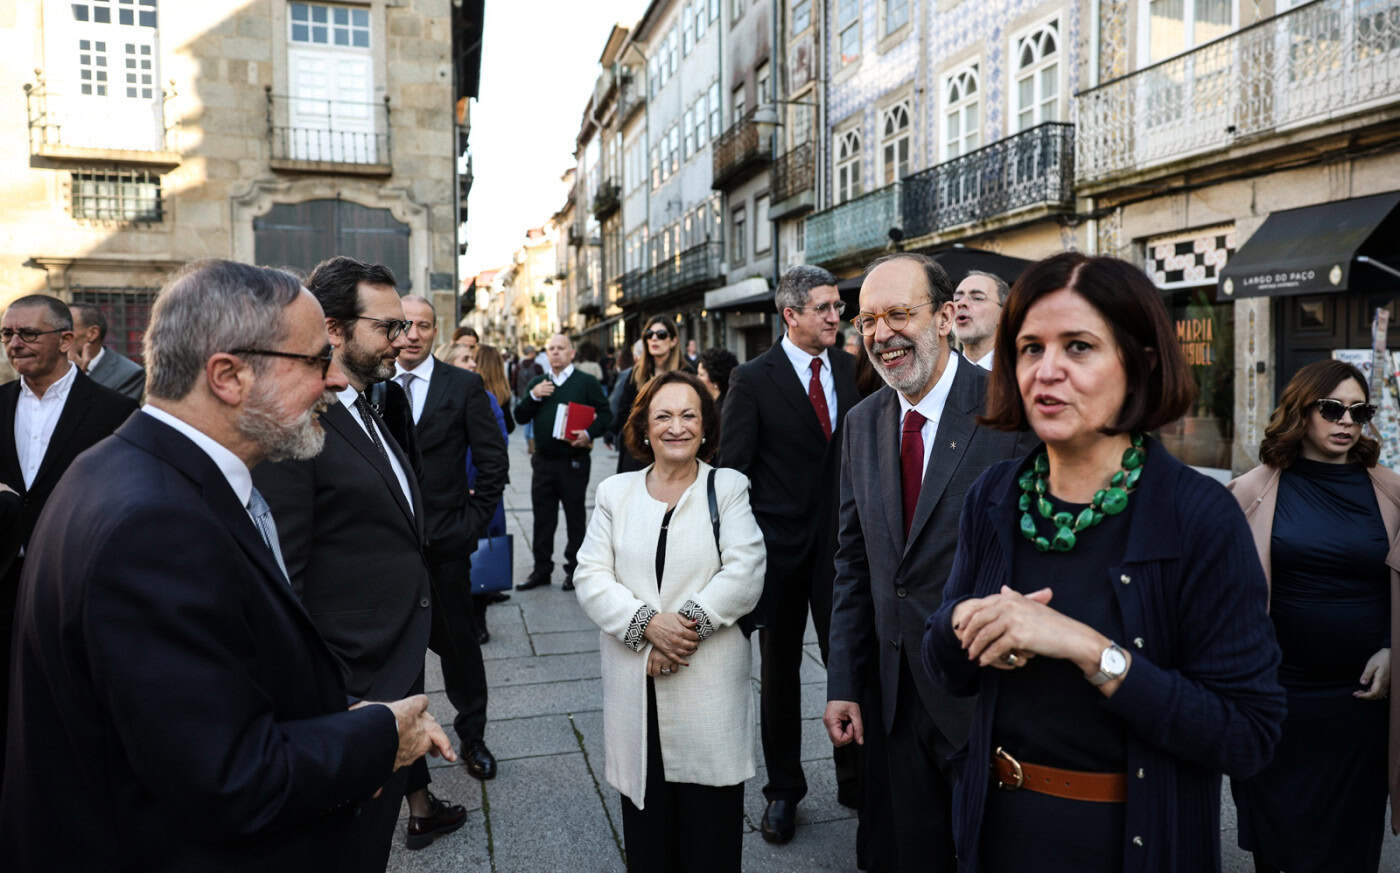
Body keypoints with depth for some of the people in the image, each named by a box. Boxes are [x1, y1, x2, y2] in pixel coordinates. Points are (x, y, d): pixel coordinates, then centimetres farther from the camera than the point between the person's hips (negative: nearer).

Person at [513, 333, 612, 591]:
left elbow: (605, 414, -3)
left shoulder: (586, 382, 0)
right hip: (543, 461, 4)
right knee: (542, 517, 9)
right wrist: (533, 396, -9)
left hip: (574, 461, -4)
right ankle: (541, 569, 19)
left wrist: (589, 434, -20)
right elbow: (520, 417, 8)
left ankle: (574, 569, 15)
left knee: (575, 517, 5)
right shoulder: (537, 384, 14)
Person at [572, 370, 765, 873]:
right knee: (646, 823, 10)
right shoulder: (615, 493, 9)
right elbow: (591, 578, 1)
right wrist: (647, 623, -13)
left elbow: (744, 575, -8)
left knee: (710, 828, 5)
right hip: (635, 689, 2)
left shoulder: (729, 488, 3)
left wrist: (686, 623, -16)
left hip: (710, 684, -2)